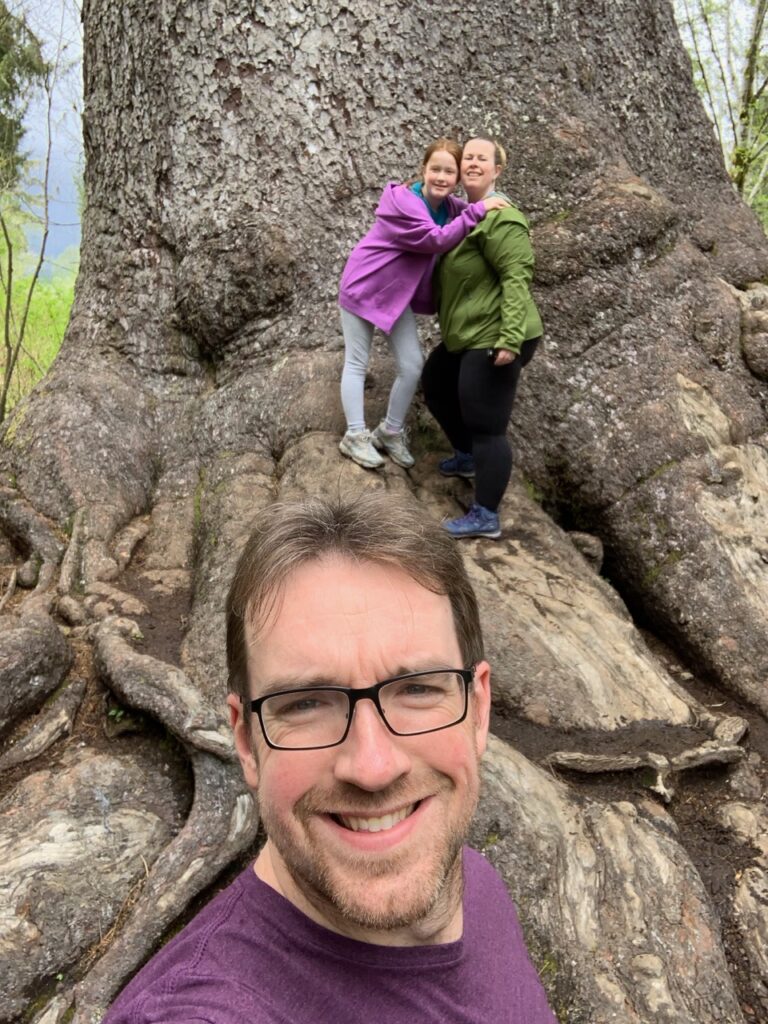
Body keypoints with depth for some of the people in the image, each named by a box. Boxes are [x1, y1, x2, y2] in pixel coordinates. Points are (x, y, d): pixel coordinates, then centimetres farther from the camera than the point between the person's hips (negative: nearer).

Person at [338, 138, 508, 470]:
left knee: (412, 366, 4)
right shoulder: (402, 201, -25)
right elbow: (436, 240, -34)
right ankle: (355, 436, 12)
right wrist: (479, 210, -36)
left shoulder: (449, 206, -3)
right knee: (357, 363, 2)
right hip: (362, 288, -7)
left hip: (398, 295, 7)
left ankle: (390, 432, 20)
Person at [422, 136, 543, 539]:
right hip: (466, 335, 11)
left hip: (494, 338, -11)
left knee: (486, 425, -8)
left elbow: (516, 280, -24)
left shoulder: (500, 218, -16)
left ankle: (486, 517, 1)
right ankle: (467, 457, 45)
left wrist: (510, 338, -31)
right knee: (435, 386, 27)